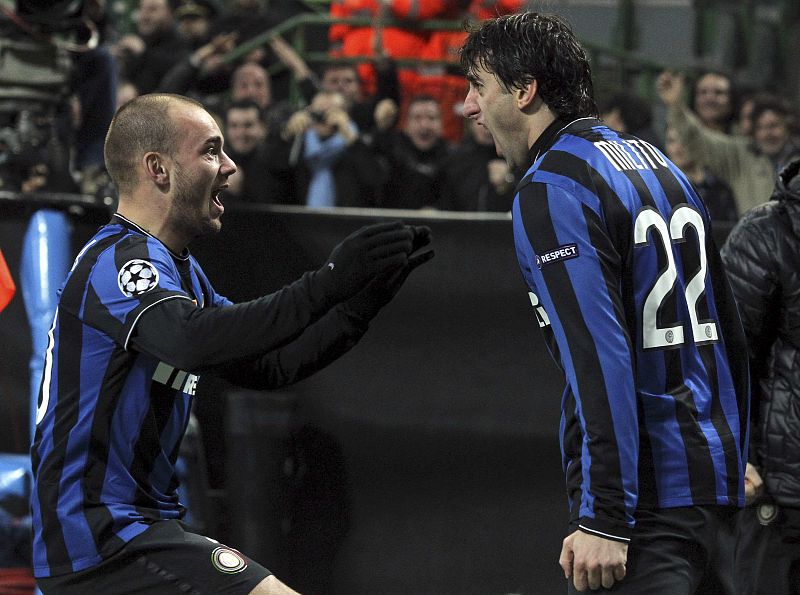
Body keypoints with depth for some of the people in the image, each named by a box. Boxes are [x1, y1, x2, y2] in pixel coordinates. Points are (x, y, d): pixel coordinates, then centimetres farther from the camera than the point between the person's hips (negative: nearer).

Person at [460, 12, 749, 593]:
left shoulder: (551, 192, -12)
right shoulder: (658, 163, 16)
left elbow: (600, 360, -21)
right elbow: (727, 328, 20)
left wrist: (603, 519, -23)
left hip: (649, 496, -9)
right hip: (712, 478, 9)